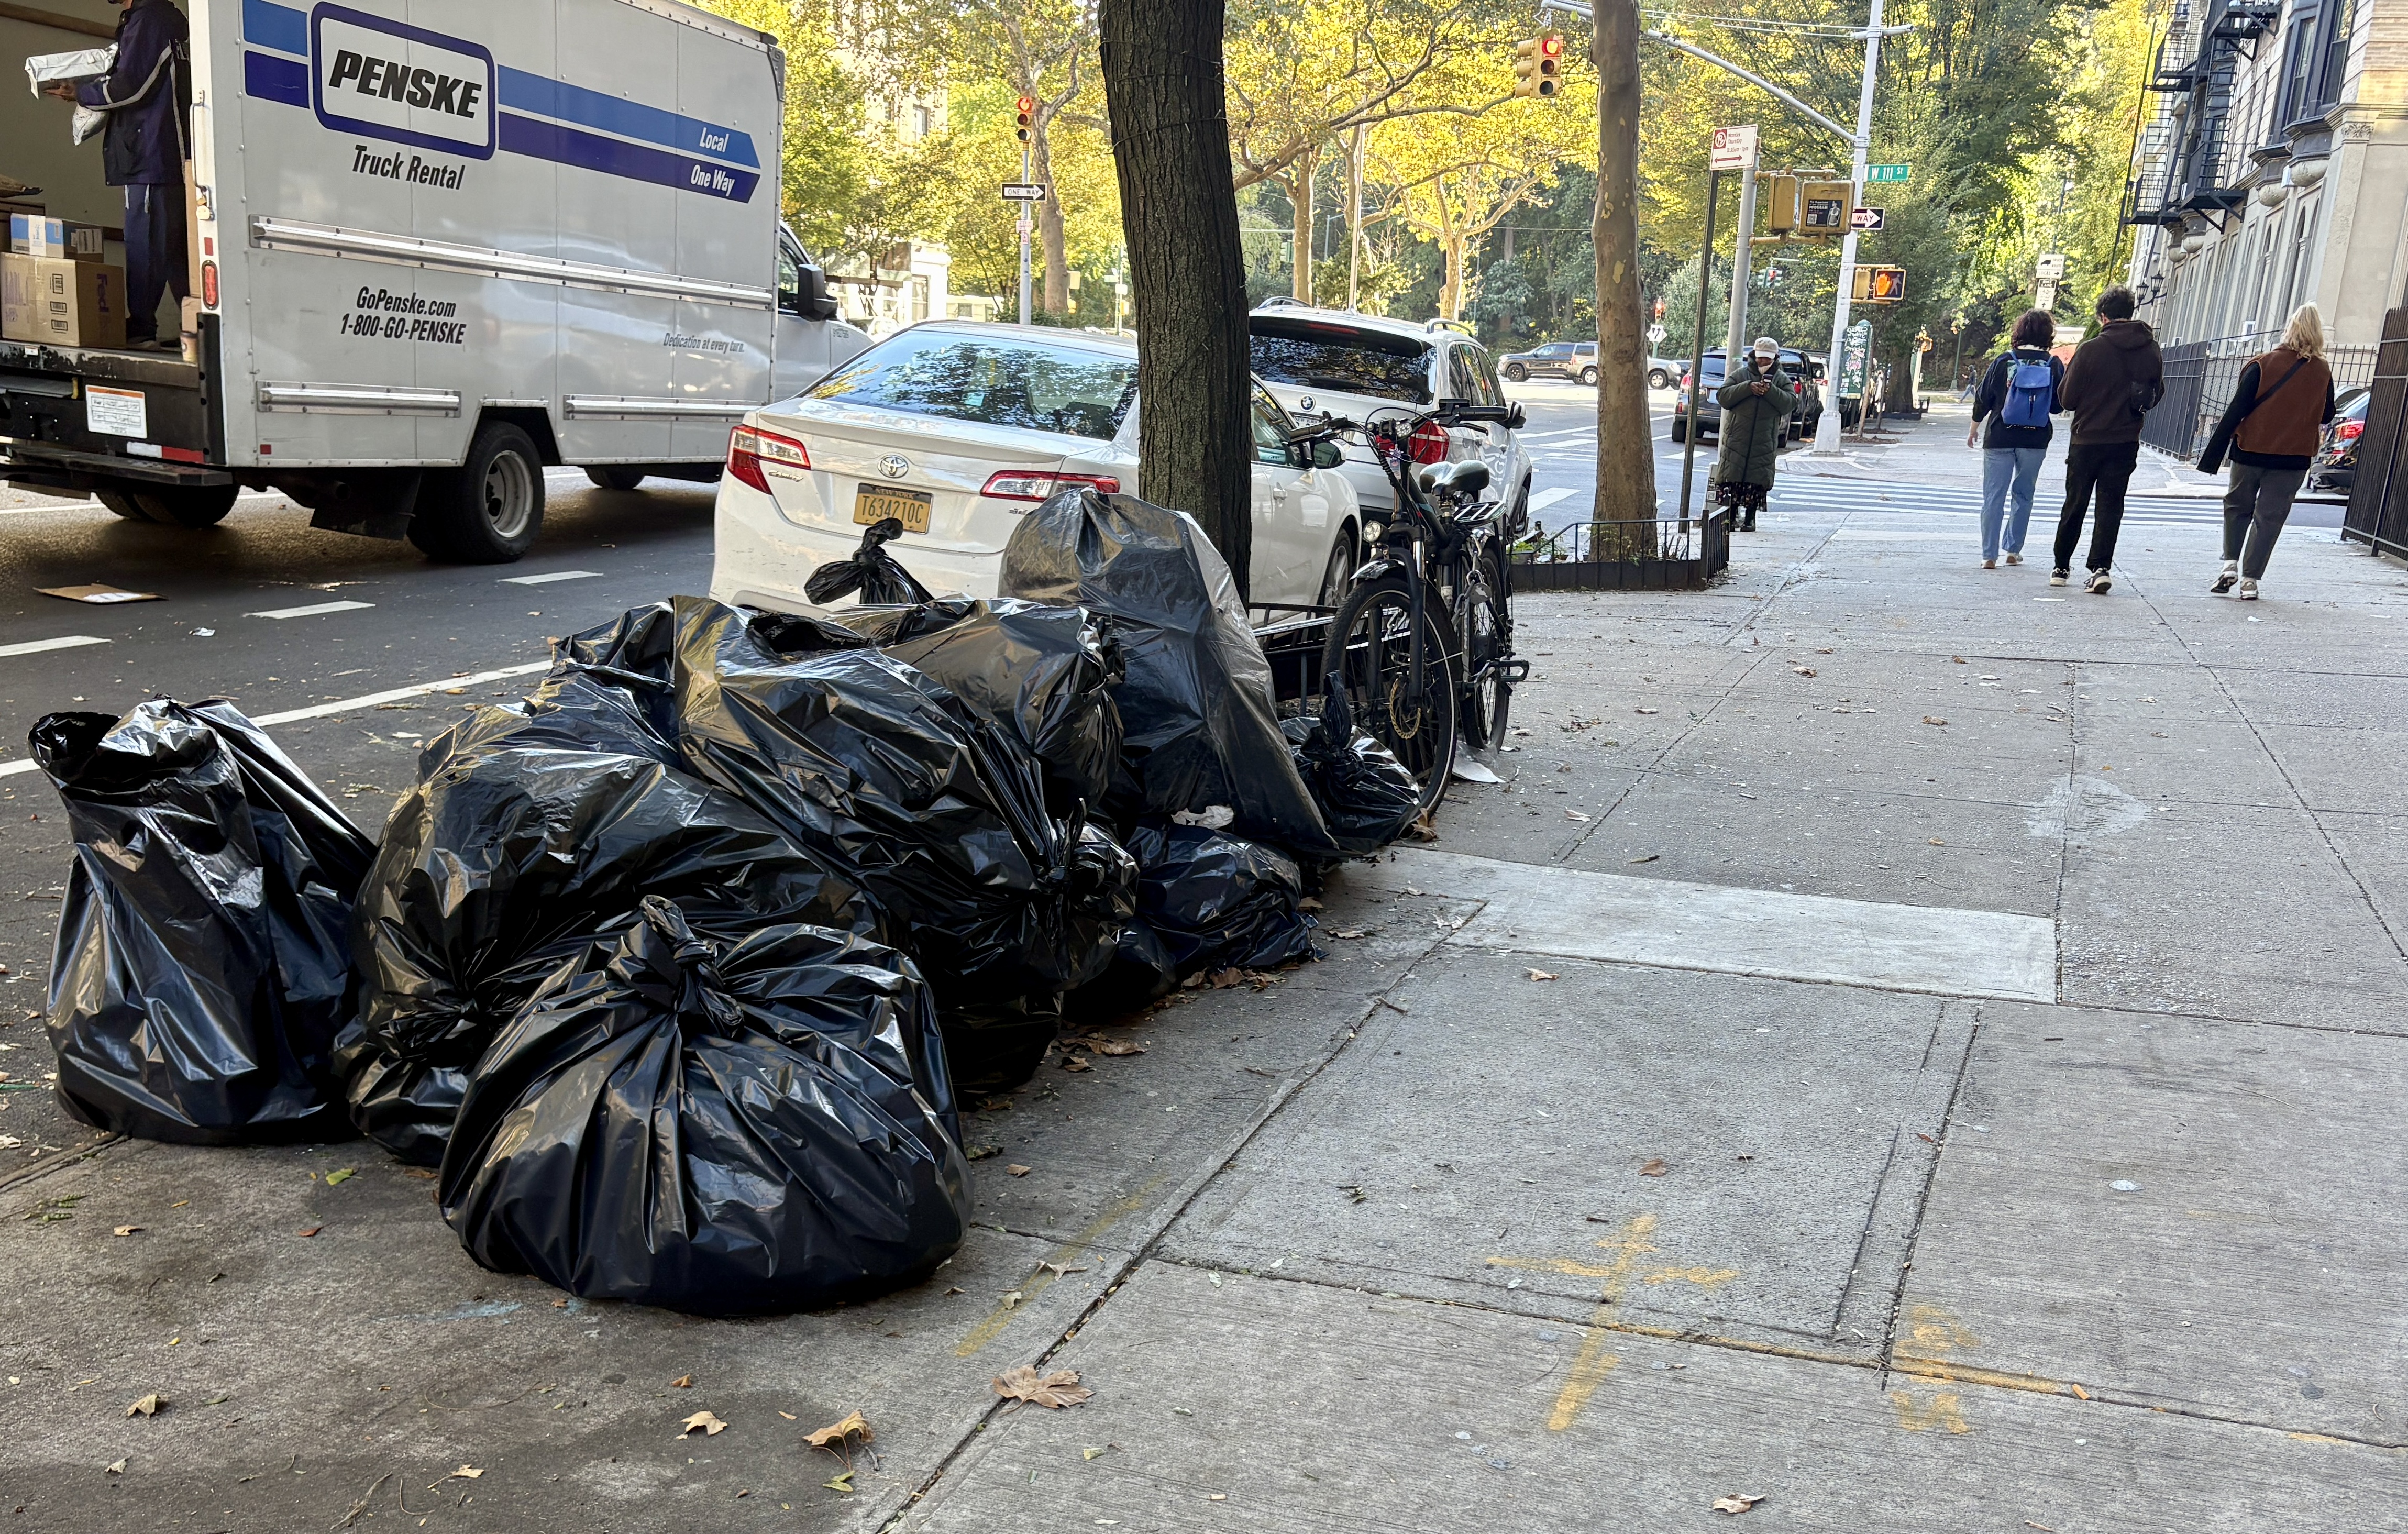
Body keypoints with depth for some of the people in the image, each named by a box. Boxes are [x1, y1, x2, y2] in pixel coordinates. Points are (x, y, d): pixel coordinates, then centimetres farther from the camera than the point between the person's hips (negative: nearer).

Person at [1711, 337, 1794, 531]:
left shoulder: (1782, 379, 11)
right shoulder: (1741, 375, 8)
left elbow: (1790, 403, -1)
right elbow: (1723, 396, -3)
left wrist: (1771, 392, -16)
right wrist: (1748, 388, -15)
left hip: (1764, 444, 1)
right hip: (1736, 439, -1)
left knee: (1757, 481, 0)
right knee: (1731, 479, -5)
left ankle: (1750, 518, 9)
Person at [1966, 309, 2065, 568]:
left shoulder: (2004, 361, -4)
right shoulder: (2054, 365, -4)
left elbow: (1983, 399, 1)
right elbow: (2059, 405, 0)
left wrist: (1973, 428, 15)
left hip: (2000, 439, -1)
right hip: (2035, 441, 1)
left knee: (1994, 497, 2)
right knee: (2023, 496, 15)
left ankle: (1989, 555, -1)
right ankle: (2013, 550, 19)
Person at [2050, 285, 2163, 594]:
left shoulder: (2090, 349, -13)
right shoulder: (2151, 351, 0)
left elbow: (2067, 399, -9)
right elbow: (2157, 395, 11)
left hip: (2088, 440, -3)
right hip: (2126, 443, 3)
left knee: (2074, 505, 9)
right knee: (2111, 505, 6)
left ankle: (2062, 567, 16)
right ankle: (2101, 567, -6)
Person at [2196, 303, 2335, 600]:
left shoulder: (2263, 365, -10)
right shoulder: (2323, 372, -1)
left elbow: (2236, 411, -12)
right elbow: (2326, 416, 10)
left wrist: (2214, 453, -9)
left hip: (2251, 453, -2)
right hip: (2294, 458, 2)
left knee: (2237, 507, 17)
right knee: (2269, 517, 7)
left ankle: (2230, 564, 4)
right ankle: (2250, 578, 4)